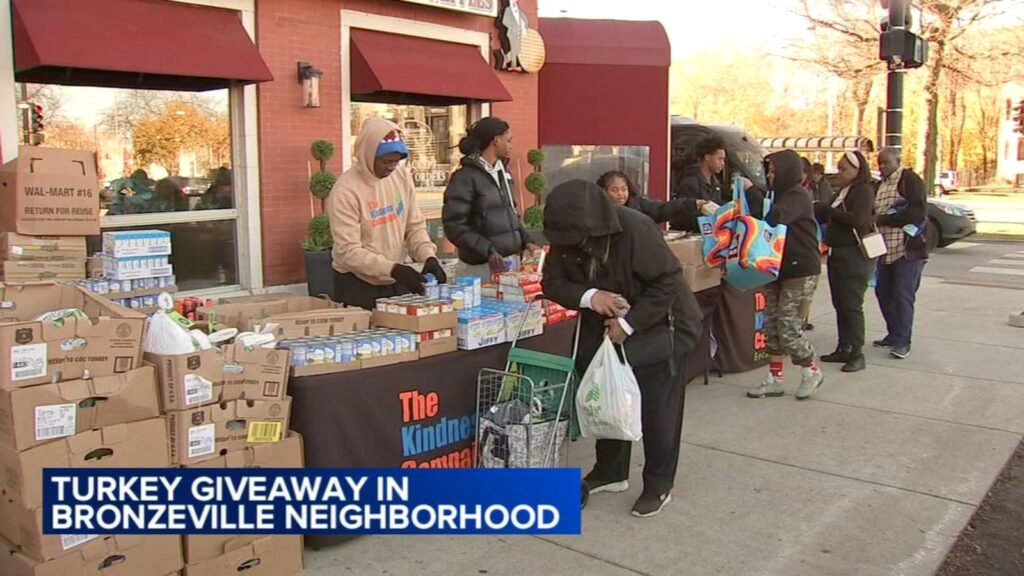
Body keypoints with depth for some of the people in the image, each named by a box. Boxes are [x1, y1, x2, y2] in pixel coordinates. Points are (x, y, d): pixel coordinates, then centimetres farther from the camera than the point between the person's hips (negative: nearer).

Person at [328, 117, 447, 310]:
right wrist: (393, 269, -30)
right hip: (358, 285, -5)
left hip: (397, 282, 5)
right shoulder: (345, 191, -18)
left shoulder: (402, 176, -1)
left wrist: (429, 256, -14)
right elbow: (348, 251, -21)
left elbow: (415, 226, 5)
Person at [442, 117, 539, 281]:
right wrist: (488, 251, -20)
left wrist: (526, 240, 7)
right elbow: (454, 225, -14)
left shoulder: (504, 173, 14)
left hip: (511, 261, 7)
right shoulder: (466, 177, -9)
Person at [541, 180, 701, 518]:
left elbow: (668, 282, -26)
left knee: (657, 410, 0)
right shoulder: (565, 239, -12)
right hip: (604, 328, 6)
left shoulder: (635, 229, -30)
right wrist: (588, 296, -27)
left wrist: (629, 323, -27)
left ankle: (659, 485, 16)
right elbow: (552, 283, -7)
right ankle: (611, 472, 33)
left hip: (656, 327, -6)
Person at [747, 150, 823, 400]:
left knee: (788, 326, -7)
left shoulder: (797, 196, -13)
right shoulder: (779, 195, 15)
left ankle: (812, 372, 15)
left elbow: (773, 218, -31)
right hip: (777, 268, 9)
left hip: (800, 270, -9)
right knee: (772, 325, 7)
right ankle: (774, 380, 15)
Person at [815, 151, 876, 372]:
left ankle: (857, 354, 0)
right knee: (840, 304, 12)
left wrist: (827, 210, -19)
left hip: (855, 256, -9)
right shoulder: (842, 191, 15)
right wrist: (819, 211, -3)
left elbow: (857, 220, -24)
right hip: (838, 253, 9)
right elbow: (832, 218, 14)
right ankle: (844, 349, 20)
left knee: (852, 305, -6)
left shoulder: (864, 191, -10)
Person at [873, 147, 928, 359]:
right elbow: (874, 213, 24)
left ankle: (902, 341, -1)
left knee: (903, 296, -6)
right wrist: (875, 221, 1)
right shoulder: (880, 185, 18)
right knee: (884, 293, 9)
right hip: (885, 250, 8)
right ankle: (894, 335, 21)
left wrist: (885, 219, -16)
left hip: (908, 250, -8)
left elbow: (919, 212, -16)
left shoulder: (910, 180, -6)